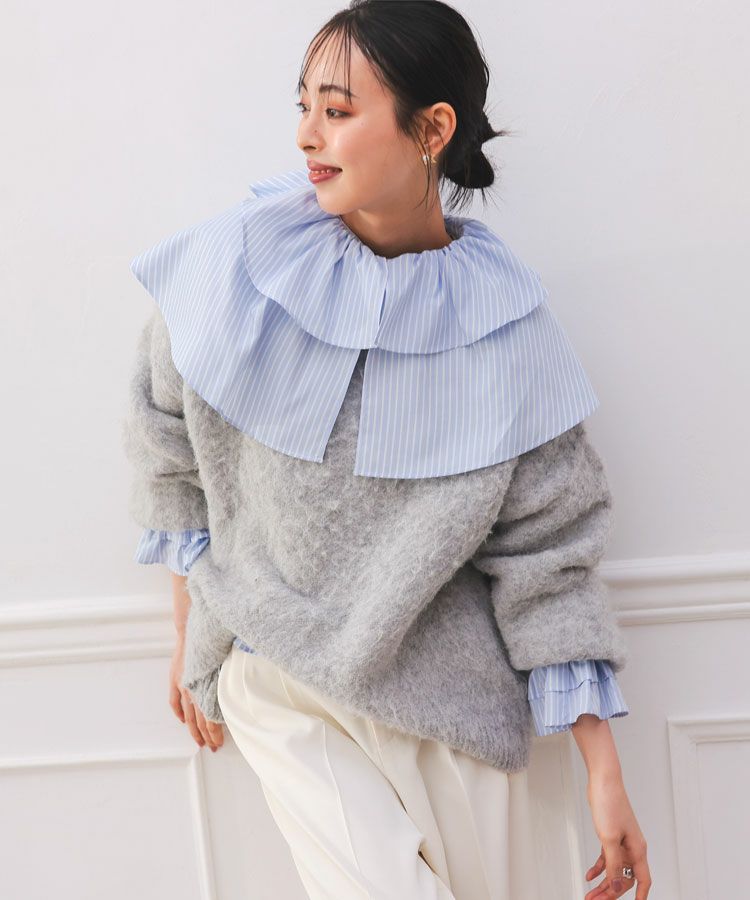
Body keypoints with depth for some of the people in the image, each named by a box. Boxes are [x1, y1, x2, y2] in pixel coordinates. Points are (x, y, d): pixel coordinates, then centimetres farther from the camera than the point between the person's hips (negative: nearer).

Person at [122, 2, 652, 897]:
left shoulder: (502, 322, -11)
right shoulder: (237, 263, -12)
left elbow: (545, 547, -5)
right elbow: (170, 446, 4)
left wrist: (603, 774, -4)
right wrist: (190, 642, 10)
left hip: (447, 687, 1)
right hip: (279, 683, -1)